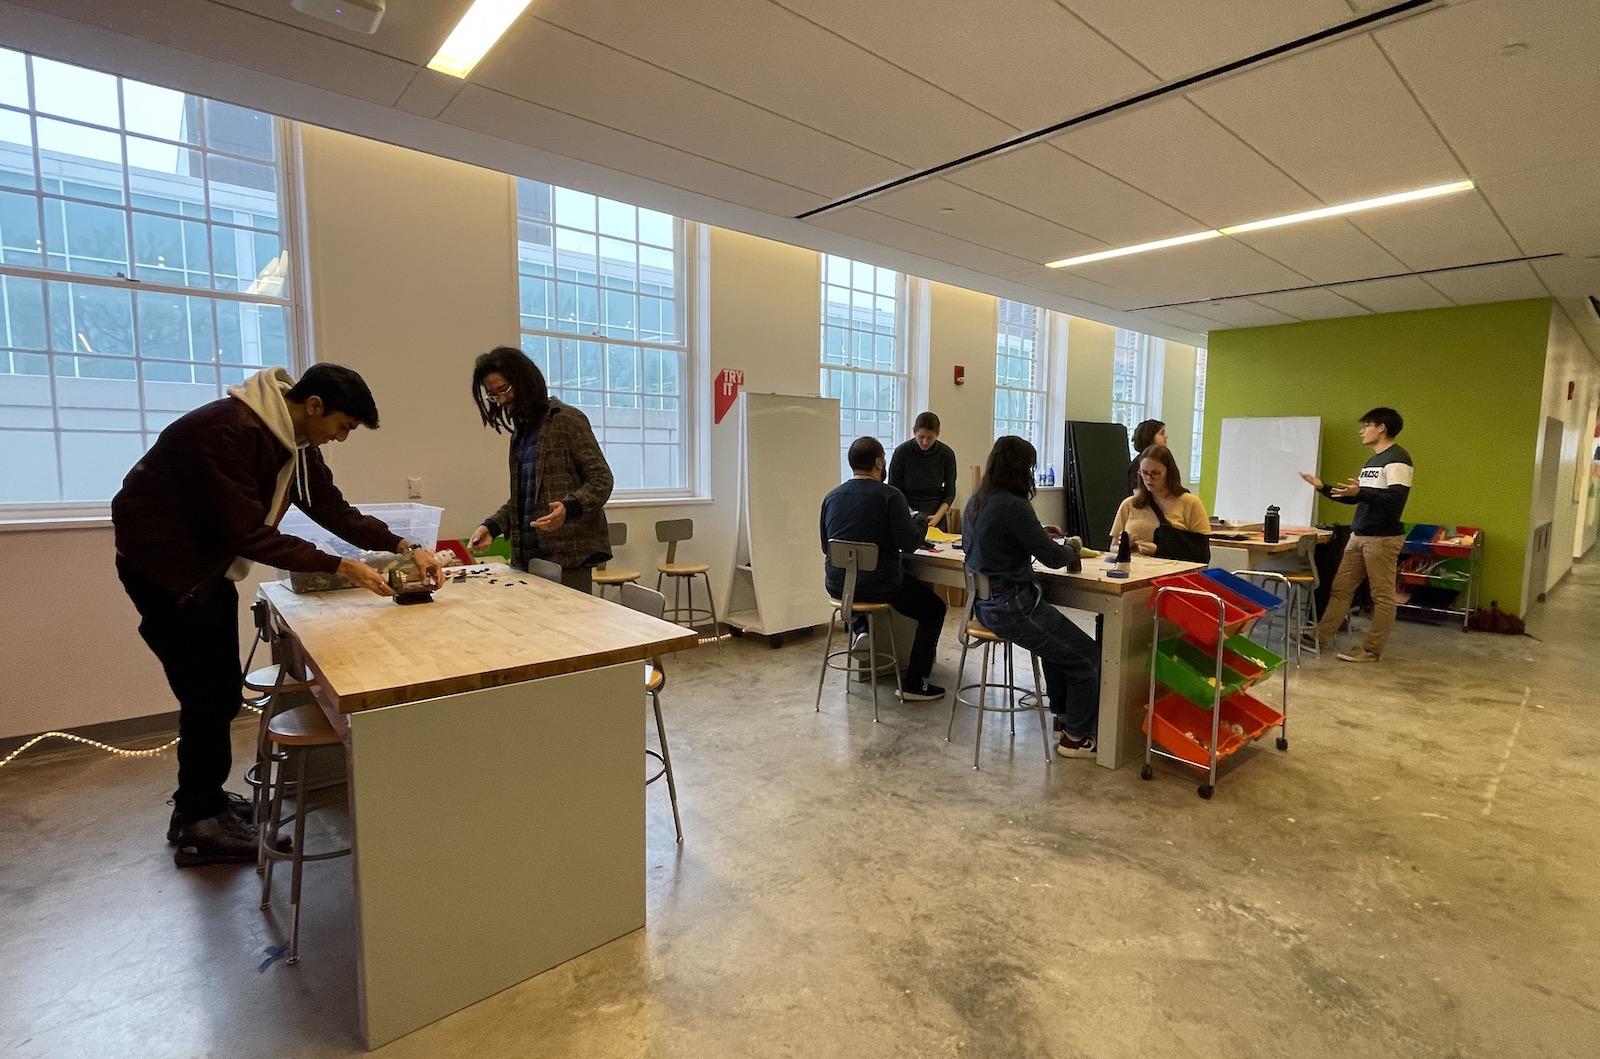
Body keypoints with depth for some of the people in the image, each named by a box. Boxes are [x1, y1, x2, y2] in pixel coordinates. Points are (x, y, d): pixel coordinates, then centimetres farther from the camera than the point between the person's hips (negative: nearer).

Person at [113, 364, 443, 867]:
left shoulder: (294, 440, -1)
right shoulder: (228, 429, -30)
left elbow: (334, 509, 1)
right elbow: (248, 533, -31)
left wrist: (404, 546, -10)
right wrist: (340, 567, -30)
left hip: (206, 562, 9)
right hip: (160, 562, -9)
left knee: (220, 689, 15)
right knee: (208, 693, -4)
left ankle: (200, 802, 31)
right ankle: (201, 826, 11)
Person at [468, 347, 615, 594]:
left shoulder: (567, 419, -4)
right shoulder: (520, 430, 18)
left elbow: (601, 479, -9)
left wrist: (569, 508, -26)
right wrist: (492, 526, 6)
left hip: (567, 554, -6)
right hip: (527, 555, 7)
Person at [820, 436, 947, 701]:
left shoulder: (831, 496, 4)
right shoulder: (890, 495, -12)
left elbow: (826, 546, 12)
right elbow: (909, 543, -15)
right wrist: (920, 527, 7)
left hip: (837, 586, 6)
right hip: (879, 586, -6)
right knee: (934, 608, 15)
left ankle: (861, 628, 31)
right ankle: (914, 684, 11)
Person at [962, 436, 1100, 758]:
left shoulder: (976, 502, 6)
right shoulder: (1012, 506, -21)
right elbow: (1052, 557, -13)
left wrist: (1040, 535, 15)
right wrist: (1072, 545, 7)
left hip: (985, 602, 10)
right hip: (1011, 607, -10)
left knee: (1057, 638, 31)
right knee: (1087, 656, 5)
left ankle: (1062, 714, 42)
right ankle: (1076, 737, 17)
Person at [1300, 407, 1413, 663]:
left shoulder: (1397, 458, -10)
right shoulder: (1372, 460, 17)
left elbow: (1396, 500, -20)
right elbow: (1354, 497, 23)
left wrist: (1360, 492, -31)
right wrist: (1322, 487, 18)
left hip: (1383, 538, -9)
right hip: (1358, 536, 9)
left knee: (1382, 595, 0)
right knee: (1341, 587, 9)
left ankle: (1372, 650, 5)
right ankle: (1319, 636, 13)